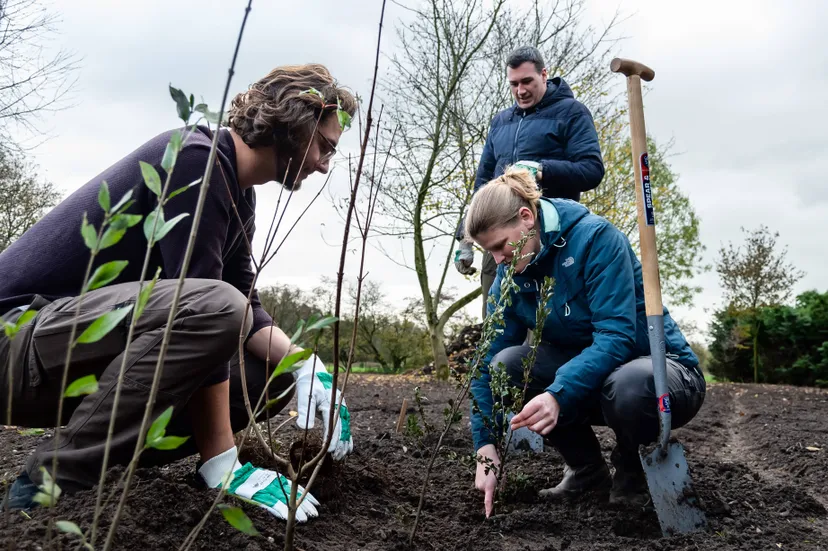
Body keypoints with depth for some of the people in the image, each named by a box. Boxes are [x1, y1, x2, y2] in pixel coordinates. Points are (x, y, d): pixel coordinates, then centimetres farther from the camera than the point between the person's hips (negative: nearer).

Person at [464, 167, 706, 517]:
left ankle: (632, 470, -2)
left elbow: (617, 337, -30)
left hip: (660, 369, -5)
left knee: (629, 385, -40)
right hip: (585, 375, 5)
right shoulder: (510, 277, -4)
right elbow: (488, 360, -7)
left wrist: (558, 394, -43)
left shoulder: (596, 237, -21)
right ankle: (586, 468, 3)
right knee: (507, 364, -19)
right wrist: (486, 446, -17)